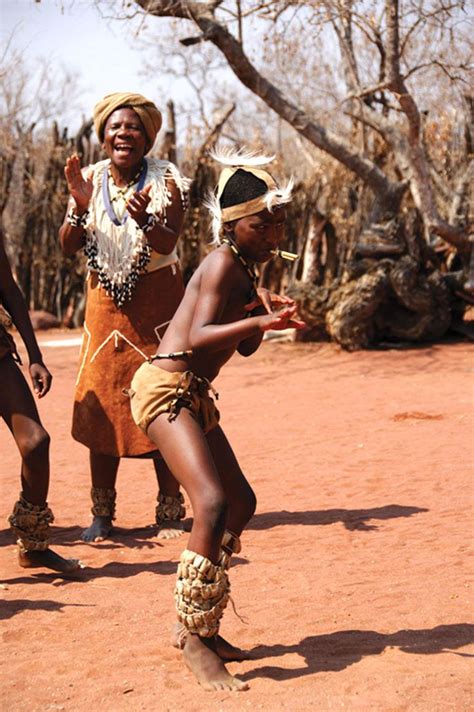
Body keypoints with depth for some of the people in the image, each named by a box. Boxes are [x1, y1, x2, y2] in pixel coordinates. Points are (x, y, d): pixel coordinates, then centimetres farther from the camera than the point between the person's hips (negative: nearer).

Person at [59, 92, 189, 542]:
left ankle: (170, 511, 7)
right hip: (105, 303, 3)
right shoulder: (91, 178, 3)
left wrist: (144, 219, -41)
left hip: (157, 303, -3)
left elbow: (166, 244, -21)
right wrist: (80, 205, -21)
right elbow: (68, 247, -5)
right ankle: (101, 514, 9)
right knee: (100, 408, 1)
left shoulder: (164, 181, -7)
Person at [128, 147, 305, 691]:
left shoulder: (245, 268, 14)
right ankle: (194, 641, -15)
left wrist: (263, 316, -1)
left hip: (194, 396, 10)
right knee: (213, 503, -23)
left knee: (241, 501, 14)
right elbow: (200, 336, -28)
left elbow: (244, 348, 17)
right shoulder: (224, 262, -14)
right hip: (166, 388, -10)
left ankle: (197, 625, 24)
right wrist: (259, 321, -41)